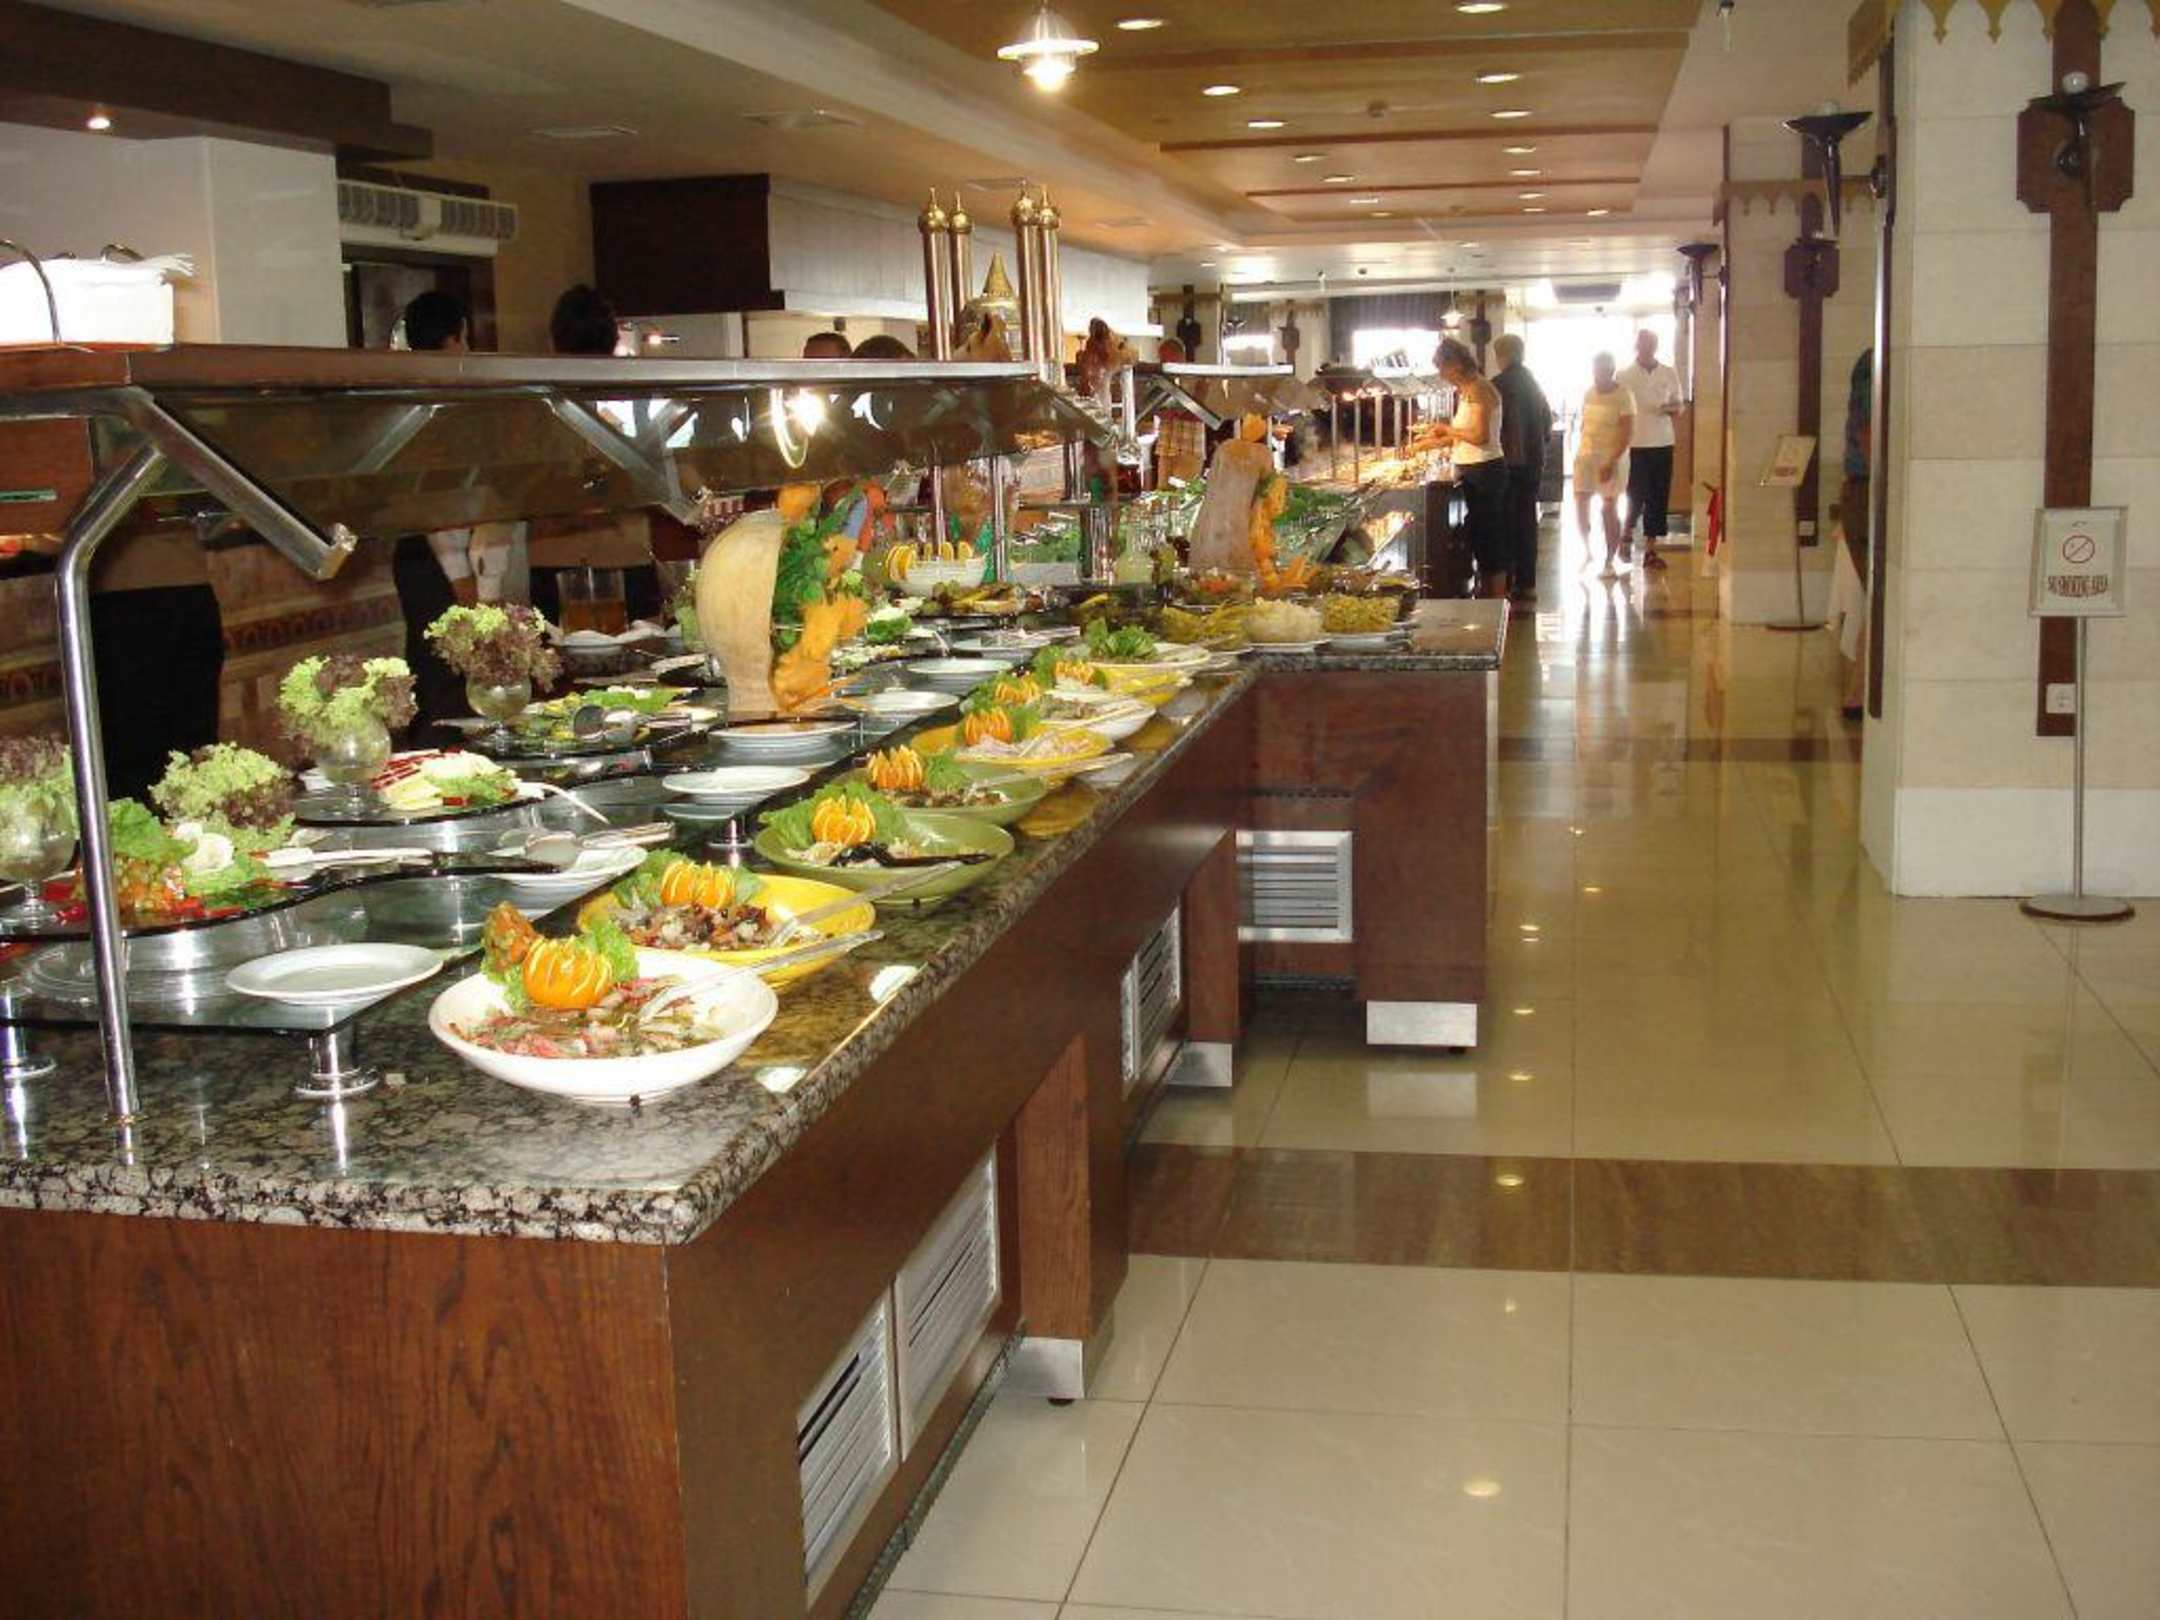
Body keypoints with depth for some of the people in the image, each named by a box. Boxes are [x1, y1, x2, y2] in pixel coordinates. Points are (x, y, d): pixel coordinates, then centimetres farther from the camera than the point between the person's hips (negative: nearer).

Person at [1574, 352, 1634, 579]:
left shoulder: (1623, 396, -9)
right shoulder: (1588, 394, 8)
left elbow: (1628, 435, -13)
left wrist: (1611, 462, -21)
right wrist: (1579, 452, 11)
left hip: (1612, 458, -5)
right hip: (1586, 455, 5)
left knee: (1610, 508, -1)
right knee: (1580, 505, 0)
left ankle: (1609, 562, 6)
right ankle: (1587, 551, 21)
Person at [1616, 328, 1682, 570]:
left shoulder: (1669, 374, 9)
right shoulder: (1625, 376, 1)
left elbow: (1679, 405, 15)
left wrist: (1675, 408, -8)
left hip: (1663, 444, 3)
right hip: (1636, 444, -3)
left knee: (1658, 498, 4)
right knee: (1636, 496, -4)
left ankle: (1650, 549, 10)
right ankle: (1627, 533, 23)